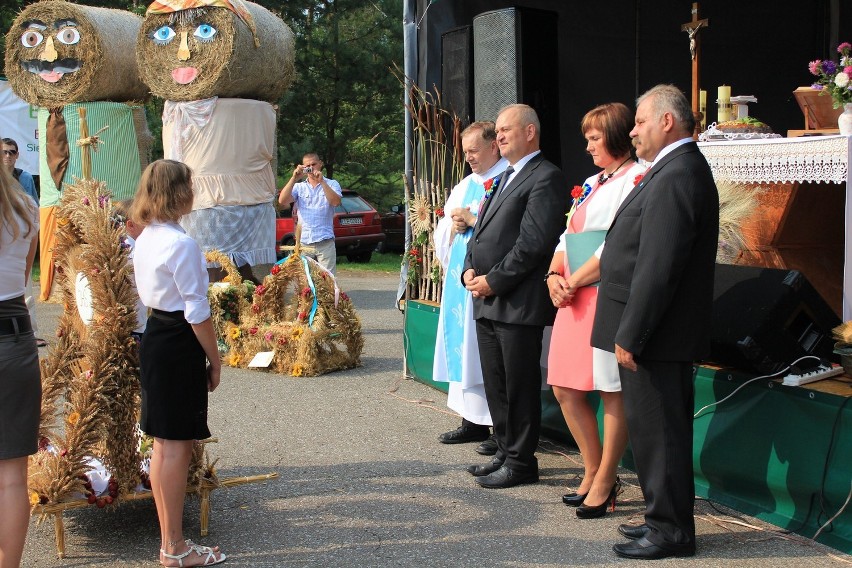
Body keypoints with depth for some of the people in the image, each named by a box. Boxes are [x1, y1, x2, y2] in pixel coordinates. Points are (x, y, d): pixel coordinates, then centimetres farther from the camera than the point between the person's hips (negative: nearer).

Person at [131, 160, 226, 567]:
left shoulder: (144, 240, 9)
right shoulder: (181, 244, -18)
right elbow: (197, 312, -18)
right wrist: (214, 359, -8)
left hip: (153, 337, 9)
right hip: (179, 347, -9)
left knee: (164, 443, 14)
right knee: (177, 445, -1)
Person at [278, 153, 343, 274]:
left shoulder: (331, 184, 11)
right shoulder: (299, 187, 15)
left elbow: (336, 202, -9)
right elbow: (282, 201, -2)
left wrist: (321, 181, -15)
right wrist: (294, 178, -9)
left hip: (325, 242, -2)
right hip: (303, 241, 2)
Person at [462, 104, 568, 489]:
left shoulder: (545, 178, -9)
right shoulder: (503, 179, 22)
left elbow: (533, 243, -17)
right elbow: (481, 231, 22)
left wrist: (493, 281, -16)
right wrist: (470, 269, 4)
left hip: (518, 303, -9)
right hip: (488, 302, 9)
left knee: (519, 386, 0)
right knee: (495, 384, 15)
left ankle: (521, 463, 9)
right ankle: (505, 453, 26)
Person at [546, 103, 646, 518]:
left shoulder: (636, 178, -8)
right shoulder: (591, 184, 20)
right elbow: (568, 237, 19)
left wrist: (572, 282, -12)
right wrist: (554, 276, 0)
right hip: (575, 298, 9)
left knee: (613, 392, 1)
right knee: (566, 389, 10)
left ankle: (604, 483, 11)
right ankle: (593, 472, 25)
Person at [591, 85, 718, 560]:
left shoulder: (676, 176, -19)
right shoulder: (680, 169, 15)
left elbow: (658, 267, -24)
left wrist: (630, 335, -21)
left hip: (657, 333, -11)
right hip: (668, 333, 11)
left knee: (656, 431, -2)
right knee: (664, 429, 17)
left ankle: (671, 531, 8)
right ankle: (669, 520, 29)